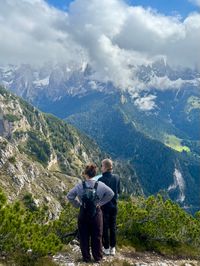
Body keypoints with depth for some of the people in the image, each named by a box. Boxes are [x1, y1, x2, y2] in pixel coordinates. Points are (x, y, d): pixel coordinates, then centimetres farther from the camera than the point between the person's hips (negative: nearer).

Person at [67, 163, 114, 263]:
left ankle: (86, 257, 21)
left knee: (84, 236, 13)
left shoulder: (80, 185, -10)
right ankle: (97, 257, 23)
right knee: (97, 236, 13)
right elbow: (111, 194, -6)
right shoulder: (100, 185, -9)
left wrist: (78, 204, 2)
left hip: (83, 213, 0)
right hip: (96, 213, 0)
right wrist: (100, 203, -1)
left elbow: (69, 196, -6)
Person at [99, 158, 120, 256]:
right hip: (114, 205, 5)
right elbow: (118, 191, 6)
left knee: (105, 227, 8)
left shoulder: (101, 179, -19)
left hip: (105, 206, -4)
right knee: (113, 226, 14)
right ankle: (113, 248, 20)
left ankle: (106, 248, 16)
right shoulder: (116, 178, -4)